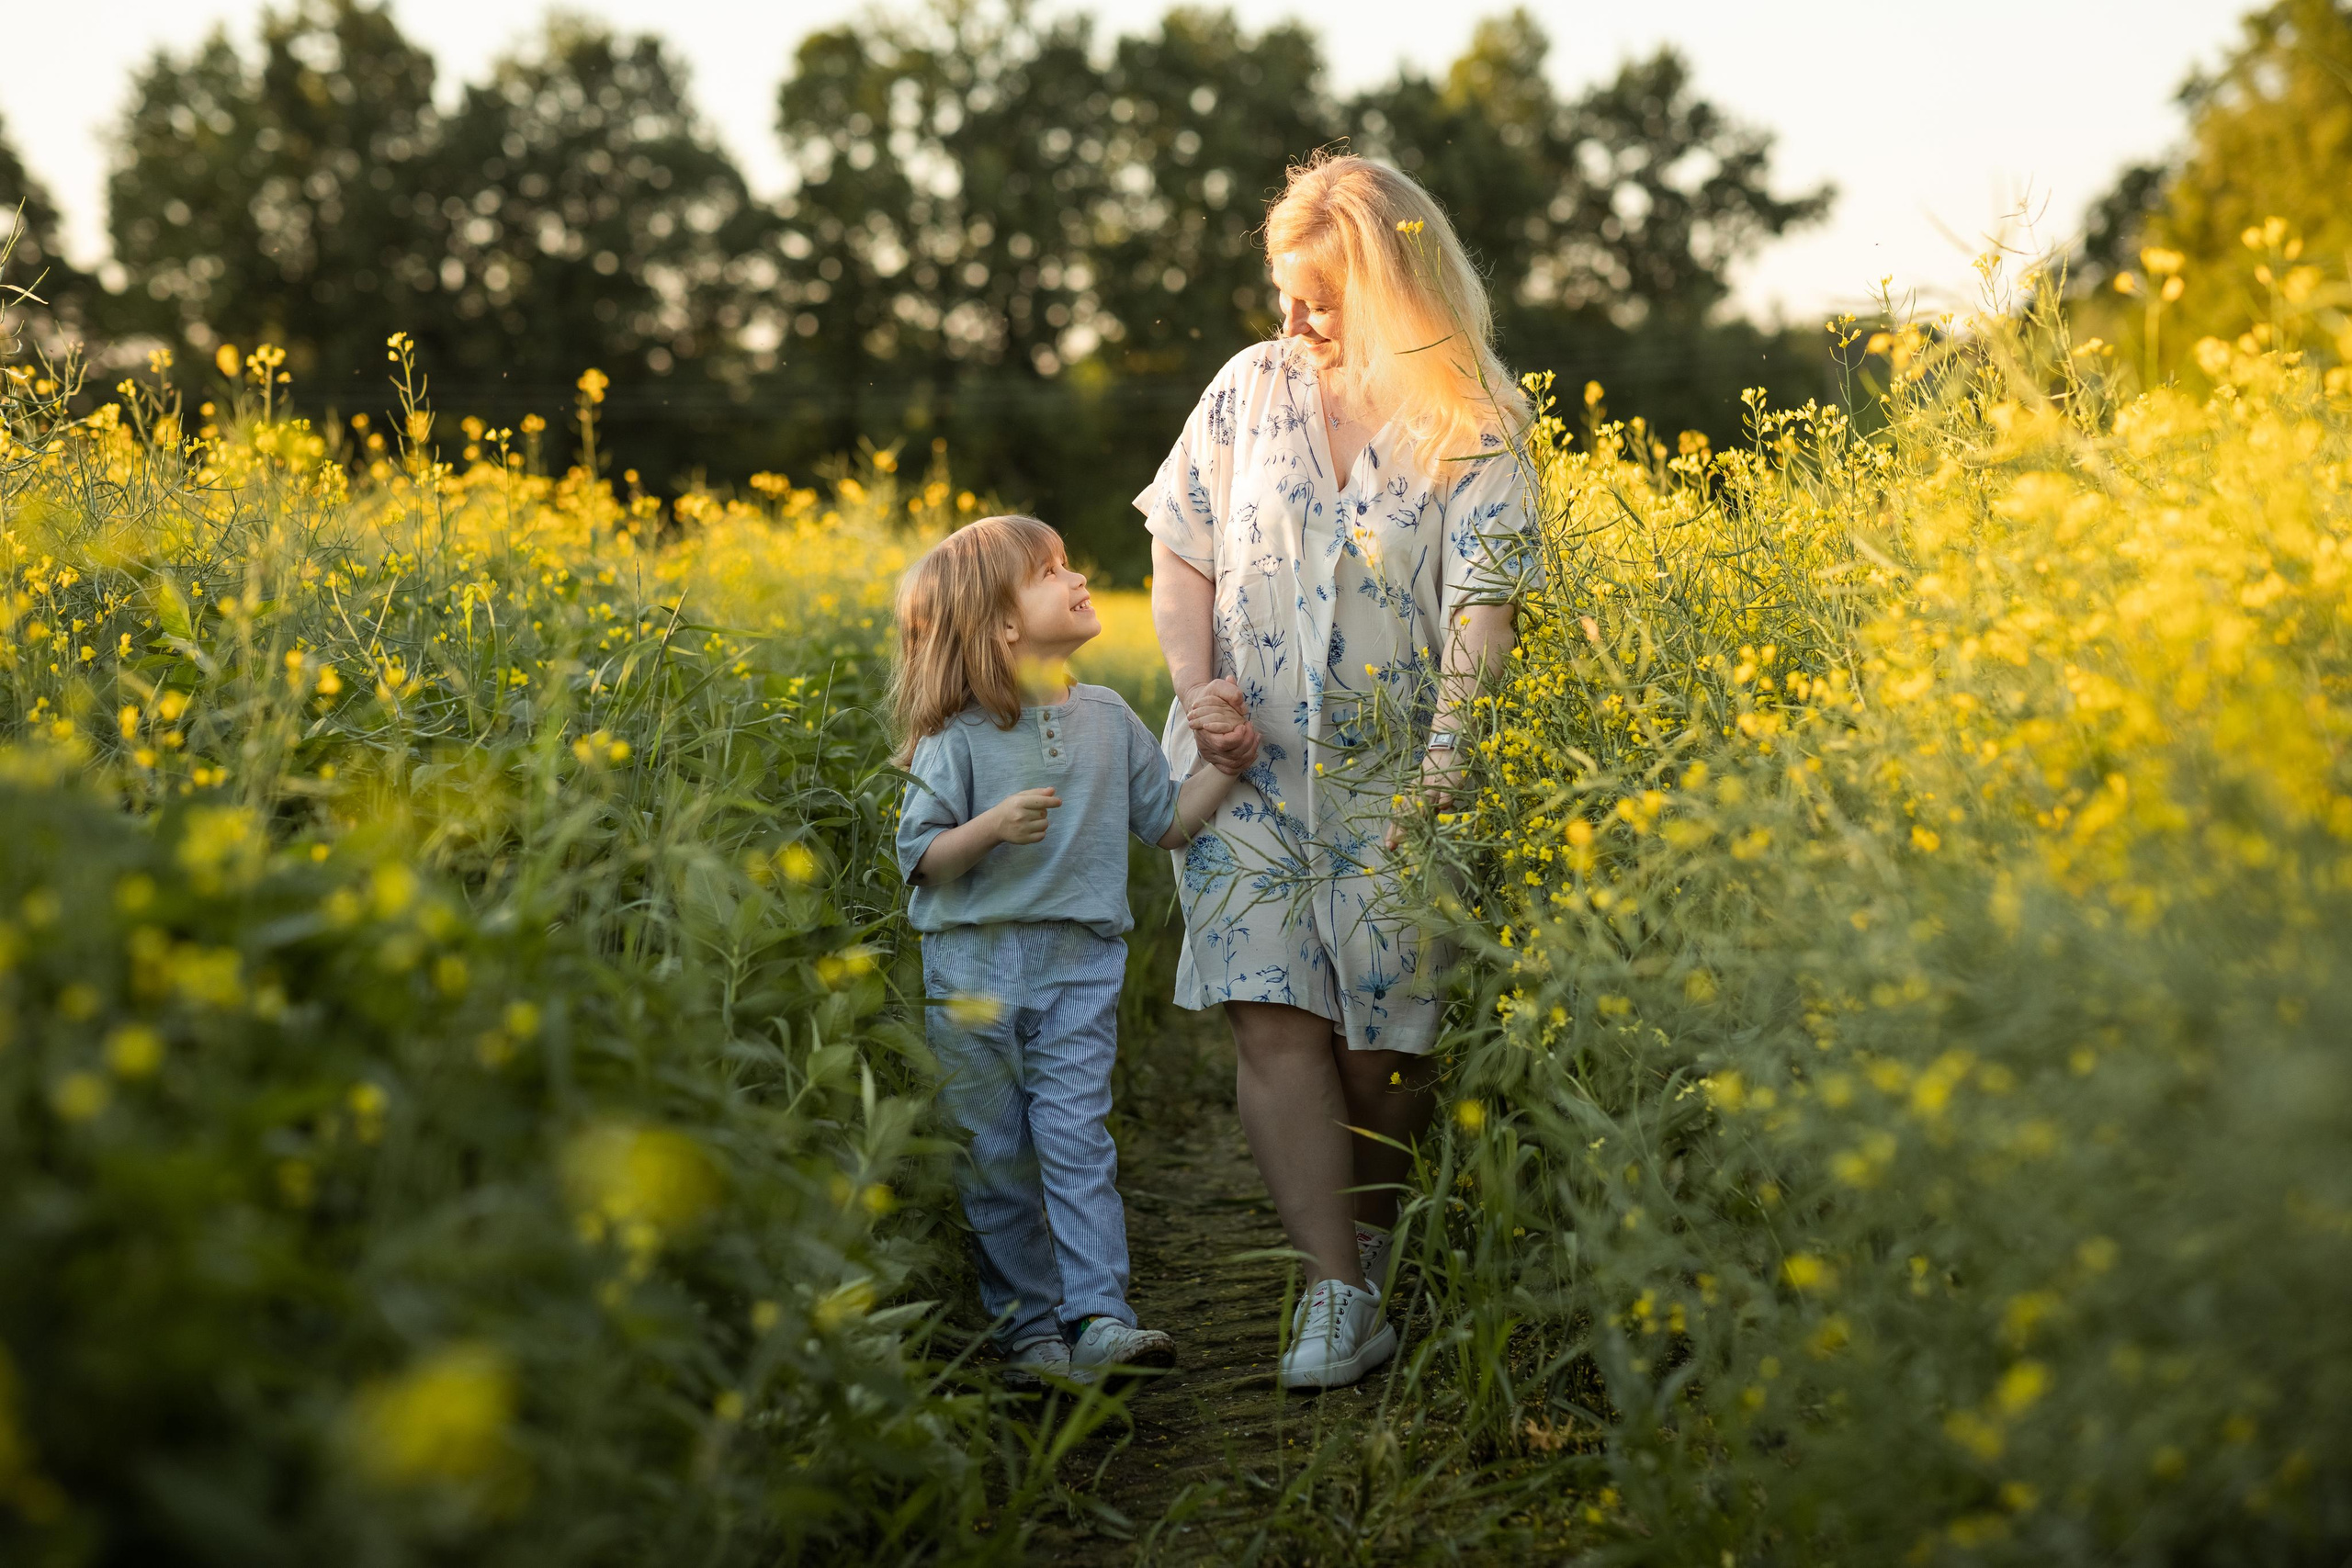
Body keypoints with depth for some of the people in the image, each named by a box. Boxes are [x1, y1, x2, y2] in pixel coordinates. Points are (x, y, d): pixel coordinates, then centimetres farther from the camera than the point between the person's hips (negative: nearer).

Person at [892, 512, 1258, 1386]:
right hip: (974, 968, -2)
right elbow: (918, 857, -6)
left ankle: (1099, 1320, -10)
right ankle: (1029, 1328, 15)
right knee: (995, 1157, 5)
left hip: (1080, 966, 2)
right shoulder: (960, 738, -6)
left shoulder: (1109, 721, 7)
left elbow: (1168, 823, 14)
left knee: (1074, 1137, -8)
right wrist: (993, 827, -21)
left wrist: (1225, 765, 2)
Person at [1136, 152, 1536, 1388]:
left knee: (1382, 1041, 2)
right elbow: (1180, 556, 8)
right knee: (1275, 1023, -10)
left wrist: (1444, 766, -22)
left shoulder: (1475, 430, -5)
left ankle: (1371, 1244, 27)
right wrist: (1195, 684, -8)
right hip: (1248, 765, 2)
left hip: (1391, 780, -2)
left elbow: (1480, 606, -12)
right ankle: (1338, 1294, -7)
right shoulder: (1250, 387, 5)